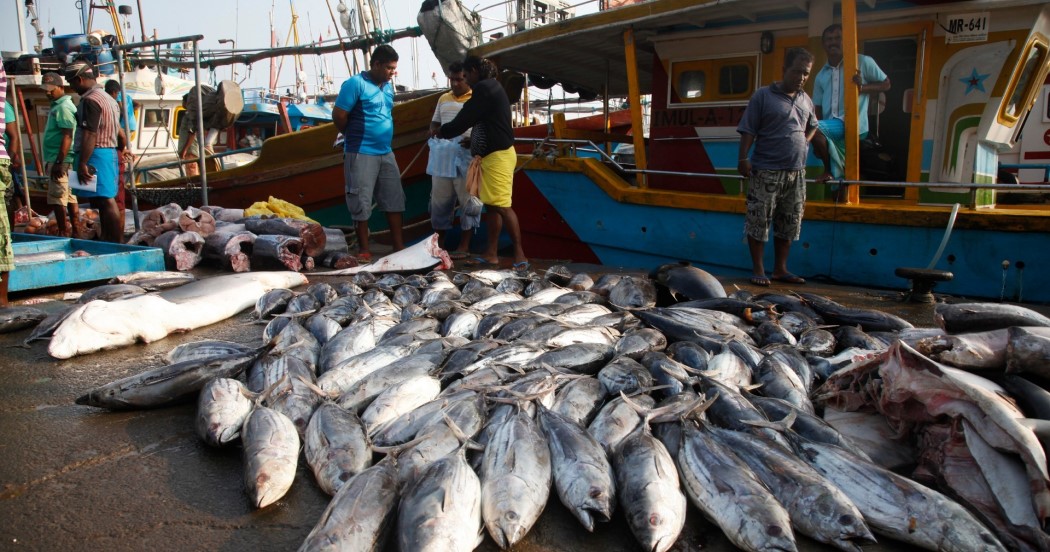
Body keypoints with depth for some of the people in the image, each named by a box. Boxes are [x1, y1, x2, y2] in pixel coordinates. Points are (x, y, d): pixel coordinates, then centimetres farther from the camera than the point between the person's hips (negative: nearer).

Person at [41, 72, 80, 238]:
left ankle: (63, 233, -4)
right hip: (58, 159, 10)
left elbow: (67, 136, -21)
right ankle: (75, 232, 15)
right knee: (70, 197, 11)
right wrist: (51, 161, 23)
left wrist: (59, 162, -24)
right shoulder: (57, 106, 18)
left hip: (60, 160, -10)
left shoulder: (63, 108, -13)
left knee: (57, 198, -8)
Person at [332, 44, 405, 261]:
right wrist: (354, 136, 2)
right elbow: (338, 116, -12)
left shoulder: (387, 86, 12)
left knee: (394, 199, 9)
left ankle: (398, 246, 16)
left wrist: (384, 138, 14)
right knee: (361, 202, 0)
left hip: (386, 152, 8)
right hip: (361, 153, -8)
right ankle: (364, 249, 9)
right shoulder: (356, 84, -11)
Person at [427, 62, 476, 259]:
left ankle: (464, 246, 5)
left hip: (467, 157, -5)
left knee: (467, 201, -1)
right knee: (439, 200, 8)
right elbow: (435, 122, 25)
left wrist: (474, 140, -22)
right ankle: (439, 242, 19)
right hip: (442, 157, 5)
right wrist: (434, 131, 2)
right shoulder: (443, 99, 17)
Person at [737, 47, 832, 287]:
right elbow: (748, 132, -6)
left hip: (796, 173, 5)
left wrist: (827, 167, 20)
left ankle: (780, 269, 19)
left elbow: (814, 132, 21)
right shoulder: (763, 96, -2)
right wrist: (743, 159, -18)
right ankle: (758, 270, 7)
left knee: (789, 224, 9)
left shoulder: (806, 100, 14)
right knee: (759, 221, -3)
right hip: (765, 172, -5)